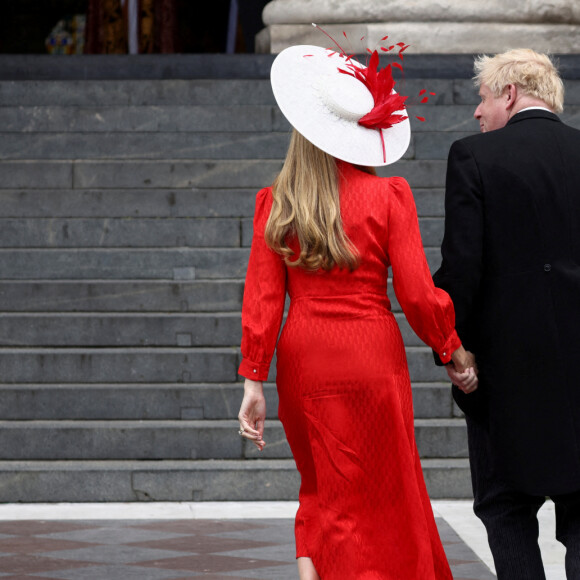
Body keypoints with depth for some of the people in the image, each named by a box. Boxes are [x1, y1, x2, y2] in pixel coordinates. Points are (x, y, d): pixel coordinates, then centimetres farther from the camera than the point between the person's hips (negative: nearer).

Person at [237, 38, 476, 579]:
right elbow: (417, 292, -8)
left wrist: (253, 381, 1)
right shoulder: (388, 195, -7)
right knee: (378, 501, 6)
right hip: (371, 357, -3)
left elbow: (262, 297, -3)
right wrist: (454, 349, 7)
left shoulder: (275, 202, 0)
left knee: (322, 487, 20)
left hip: (302, 359, 3)